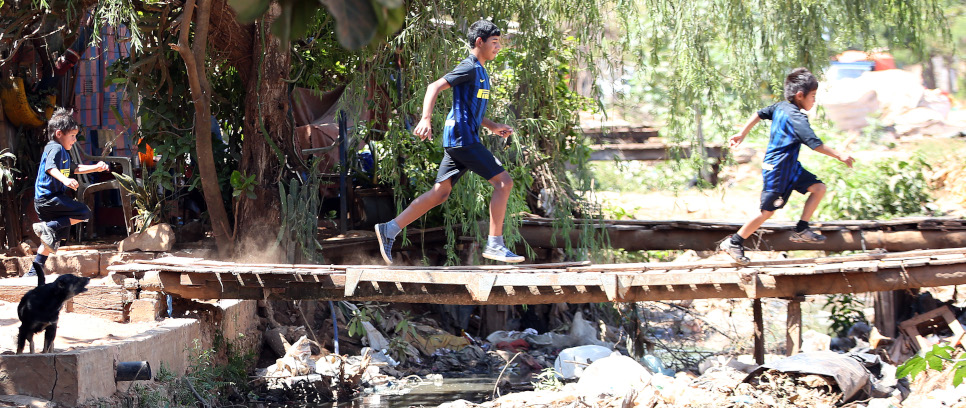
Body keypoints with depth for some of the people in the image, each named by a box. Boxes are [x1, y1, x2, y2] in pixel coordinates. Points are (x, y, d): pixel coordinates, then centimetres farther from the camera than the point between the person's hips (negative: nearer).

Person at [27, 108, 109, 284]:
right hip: (49, 198, -10)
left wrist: (95, 168, 31)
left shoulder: (63, 151, 21)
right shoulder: (55, 148, -11)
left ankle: (35, 271, 16)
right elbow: (50, 167, -30)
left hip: (43, 202, 10)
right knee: (84, 212, -15)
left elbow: (75, 169, 36)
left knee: (52, 241, 15)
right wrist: (65, 179, -46)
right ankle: (48, 227, -20)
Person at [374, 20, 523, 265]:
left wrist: (492, 127, 22)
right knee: (503, 182, -11)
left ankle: (389, 230, 8)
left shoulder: (480, 72, 21)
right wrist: (426, 119, -30)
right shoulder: (469, 68, -9)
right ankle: (494, 244, -11)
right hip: (463, 137, -10)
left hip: (459, 140, 10)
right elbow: (435, 87, -18)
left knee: (440, 193, 7)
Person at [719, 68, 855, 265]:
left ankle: (801, 231, 8)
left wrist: (742, 134, 26)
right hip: (777, 170, -10)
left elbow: (760, 114, 17)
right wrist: (839, 156, -22)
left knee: (819, 188, 5)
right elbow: (814, 143, -28)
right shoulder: (796, 117, -22)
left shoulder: (781, 107, 6)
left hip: (790, 167, 10)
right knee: (767, 211, -3)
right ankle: (734, 243, 8)